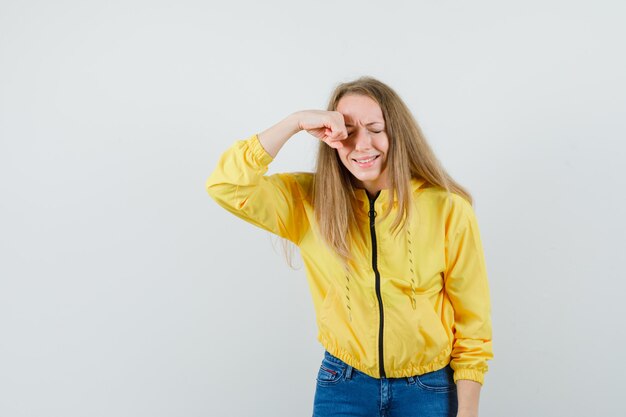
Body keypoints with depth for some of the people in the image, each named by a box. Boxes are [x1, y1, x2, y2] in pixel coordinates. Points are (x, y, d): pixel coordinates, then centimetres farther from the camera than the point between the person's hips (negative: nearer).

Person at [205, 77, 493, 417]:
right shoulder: (311, 200, -6)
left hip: (427, 389, -1)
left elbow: (472, 323, -6)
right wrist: (295, 123, -20)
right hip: (342, 386, 2)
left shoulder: (448, 210, -12)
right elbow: (226, 186, -16)